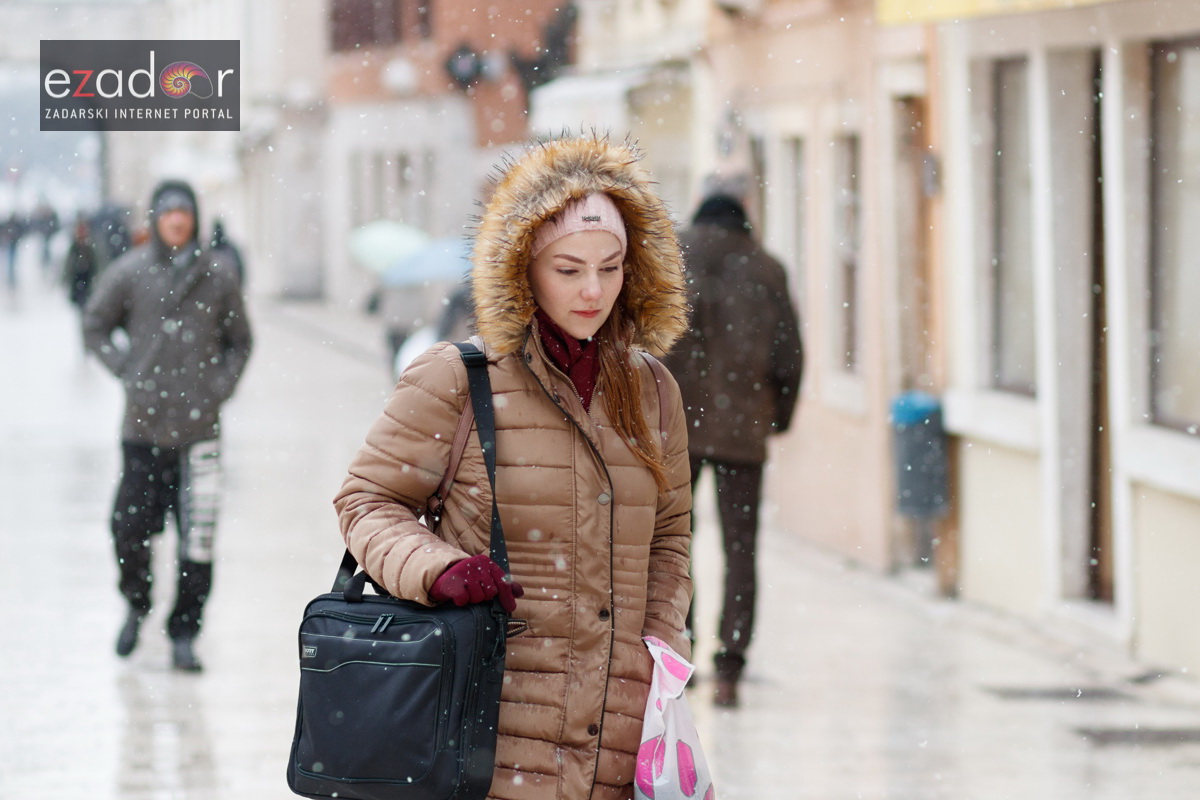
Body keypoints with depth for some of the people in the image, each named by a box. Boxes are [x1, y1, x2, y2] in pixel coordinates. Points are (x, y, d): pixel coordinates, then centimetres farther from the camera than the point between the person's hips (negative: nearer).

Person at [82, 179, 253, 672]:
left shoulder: (218, 274, 4)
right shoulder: (129, 272, 1)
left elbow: (239, 341, 14)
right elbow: (95, 327, 12)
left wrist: (221, 387, 0)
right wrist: (128, 373, 1)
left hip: (200, 427, 0)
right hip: (145, 425, 0)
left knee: (197, 537, -4)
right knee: (131, 527, 1)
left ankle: (184, 636, 6)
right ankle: (136, 606, 30)